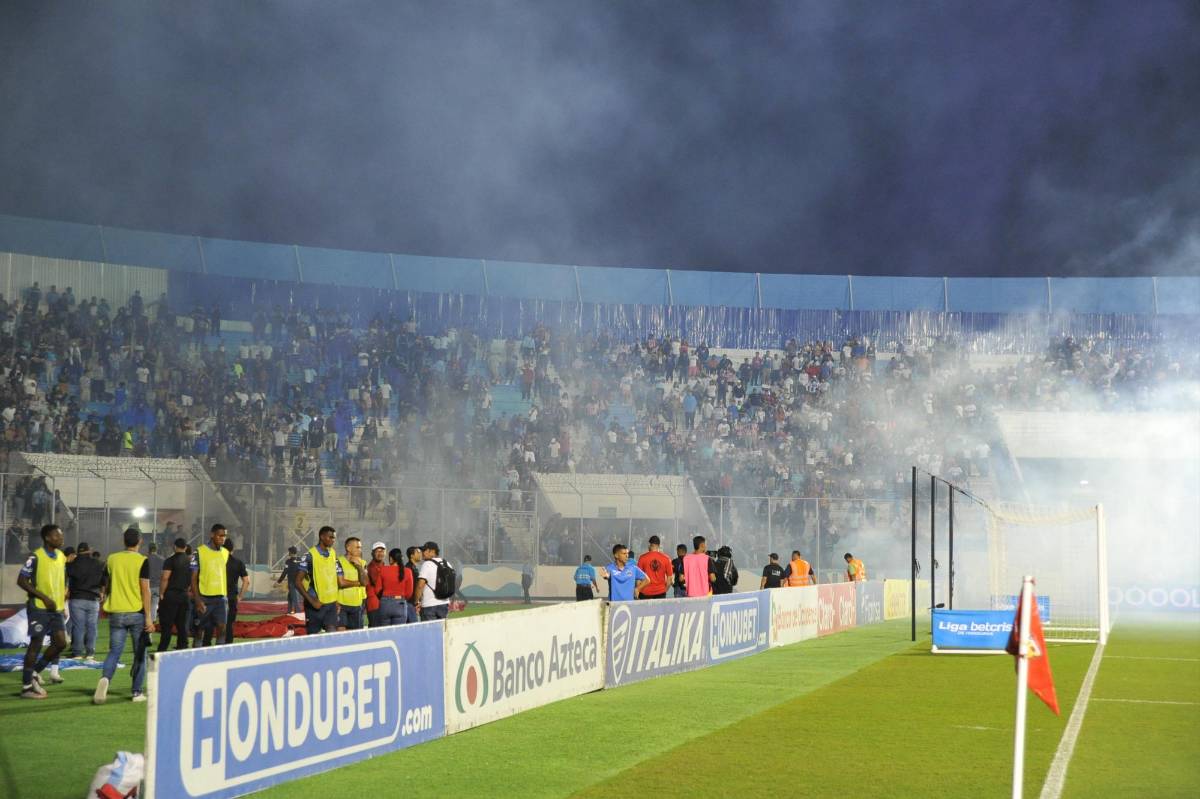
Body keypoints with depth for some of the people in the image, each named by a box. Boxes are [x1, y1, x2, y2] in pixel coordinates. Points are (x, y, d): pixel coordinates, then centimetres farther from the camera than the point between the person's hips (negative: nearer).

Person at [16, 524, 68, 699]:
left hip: (56, 608, 7)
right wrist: (44, 598, -19)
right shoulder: (35, 557, -13)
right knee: (35, 645, -4)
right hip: (39, 608, -7)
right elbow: (21, 581, -14)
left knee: (61, 643, 2)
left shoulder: (61, 557, 9)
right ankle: (27, 687, 4)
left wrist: (64, 593, 8)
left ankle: (35, 673, 20)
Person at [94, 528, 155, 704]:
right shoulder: (142, 561, -6)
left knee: (114, 652, 2)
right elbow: (145, 590, -11)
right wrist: (148, 617, -9)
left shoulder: (112, 559, 6)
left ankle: (104, 679, -26)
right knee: (140, 654, 10)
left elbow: (107, 585, 17)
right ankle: (137, 692, 11)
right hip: (137, 613, -2)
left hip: (116, 612, 3)